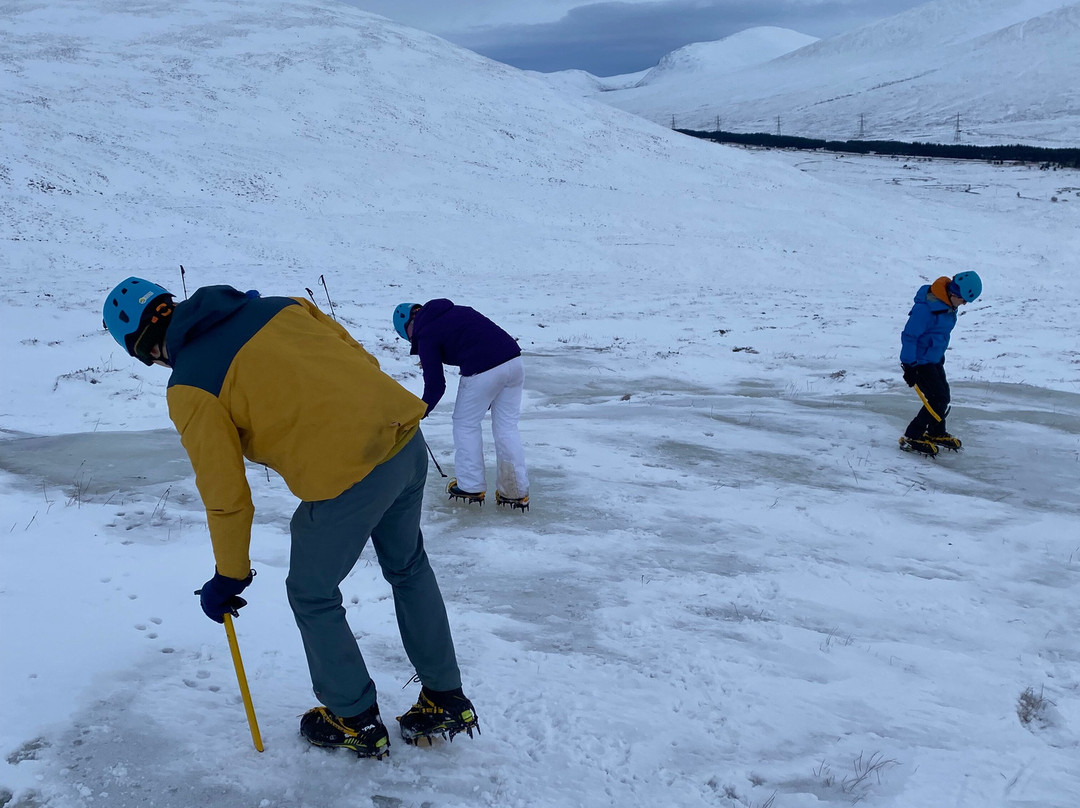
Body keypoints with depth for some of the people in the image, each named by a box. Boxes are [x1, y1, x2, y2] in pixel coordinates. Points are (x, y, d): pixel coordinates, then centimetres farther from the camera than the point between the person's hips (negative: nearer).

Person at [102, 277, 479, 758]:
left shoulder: (189, 388, -3)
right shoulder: (278, 306, 13)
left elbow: (226, 493, -1)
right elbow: (360, 358, 16)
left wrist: (229, 577, 12)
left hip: (345, 477, -7)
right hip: (407, 439, 7)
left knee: (312, 598, 19)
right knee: (409, 568, 28)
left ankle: (357, 721, 34)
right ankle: (446, 702, 40)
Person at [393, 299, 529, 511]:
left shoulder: (426, 335, 4)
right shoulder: (456, 311, 25)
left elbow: (436, 384, 2)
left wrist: (421, 412, 19)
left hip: (482, 371, -7)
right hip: (514, 359, 7)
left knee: (466, 425, 13)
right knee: (507, 426, 14)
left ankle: (471, 486, 20)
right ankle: (516, 491, 17)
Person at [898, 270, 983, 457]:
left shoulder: (948, 304, 3)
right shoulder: (927, 306, -27)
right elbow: (909, 335, -25)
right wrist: (909, 365, -24)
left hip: (934, 360, 10)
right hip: (920, 361, -10)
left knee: (943, 397, 19)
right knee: (938, 400, -11)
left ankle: (936, 433, 40)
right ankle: (911, 438, -2)